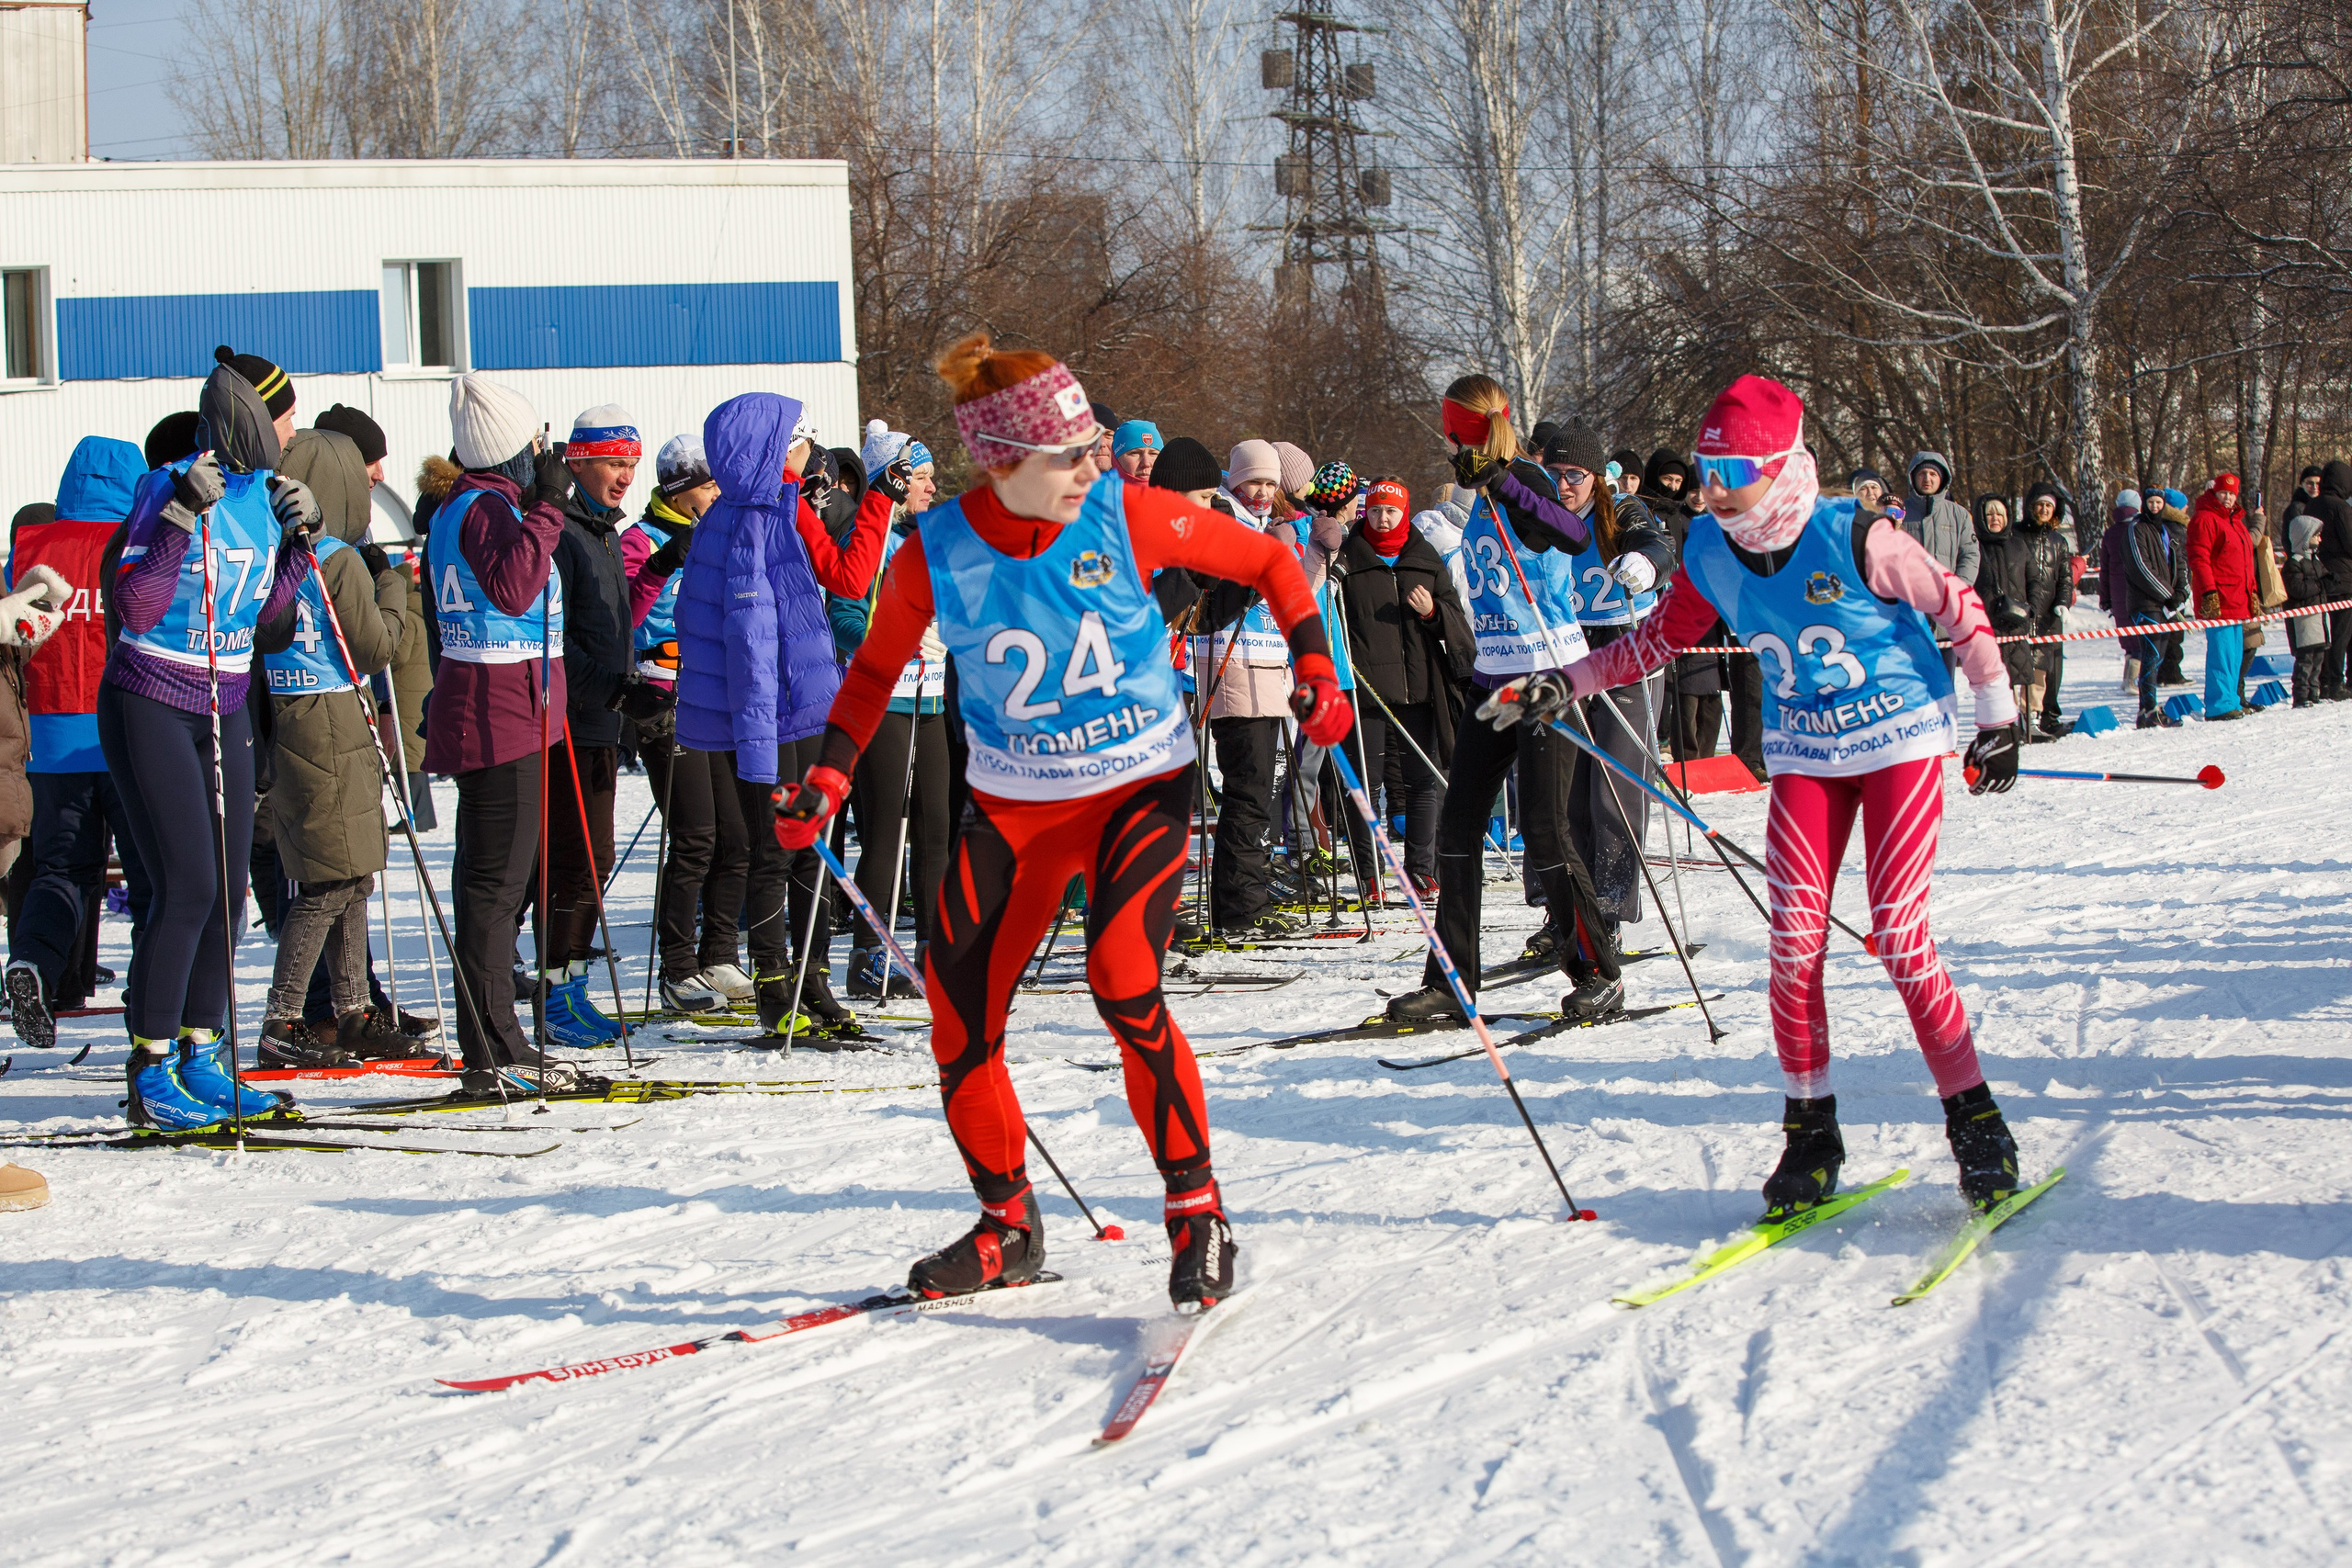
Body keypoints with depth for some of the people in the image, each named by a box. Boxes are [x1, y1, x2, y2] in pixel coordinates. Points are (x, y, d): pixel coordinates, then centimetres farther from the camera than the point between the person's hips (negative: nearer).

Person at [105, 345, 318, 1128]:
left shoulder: (264, 491, 6)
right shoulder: (171, 486, -15)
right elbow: (134, 605, -21)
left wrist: (300, 541, 1)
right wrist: (181, 520, -29)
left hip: (223, 711, 7)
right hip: (150, 706, -7)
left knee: (229, 888, 5)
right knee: (188, 888, -13)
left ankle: (199, 1058, 15)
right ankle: (150, 1073, -6)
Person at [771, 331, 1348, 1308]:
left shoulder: (1123, 515, -15)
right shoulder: (937, 556, -12)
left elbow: (1267, 559, -1)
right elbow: (875, 668, 8)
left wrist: (1315, 670, -10)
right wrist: (828, 778, -2)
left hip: (1139, 787, -3)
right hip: (1012, 805, 3)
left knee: (1123, 983, -24)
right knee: (957, 1018, -1)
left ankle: (1197, 1210, -9)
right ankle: (1008, 1227, 21)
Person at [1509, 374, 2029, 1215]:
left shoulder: (1855, 539, -22)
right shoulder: (1709, 554, -7)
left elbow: (1957, 607, -10)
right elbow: (1656, 641, 10)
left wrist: (1997, 716, -4)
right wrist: (1564, 686, 3)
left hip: (1899, 737, -4)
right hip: (1804, 751, 5)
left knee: (1899, 936, -11)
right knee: (1794, 939, -6)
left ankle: (1974, 1117, 2)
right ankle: (1809, 1130, 6)